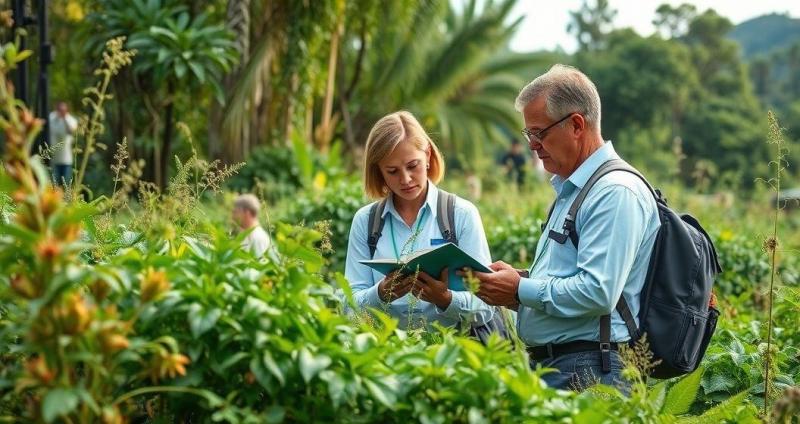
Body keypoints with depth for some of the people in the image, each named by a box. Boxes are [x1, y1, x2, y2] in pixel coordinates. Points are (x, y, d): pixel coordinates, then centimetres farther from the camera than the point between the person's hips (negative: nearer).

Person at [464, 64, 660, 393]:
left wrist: (520, 290, -12)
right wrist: (522, 281, 8)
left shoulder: (616, 193, -13)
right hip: (547, 365, 9)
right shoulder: (570, 190, 21)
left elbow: (598, 293, -22)